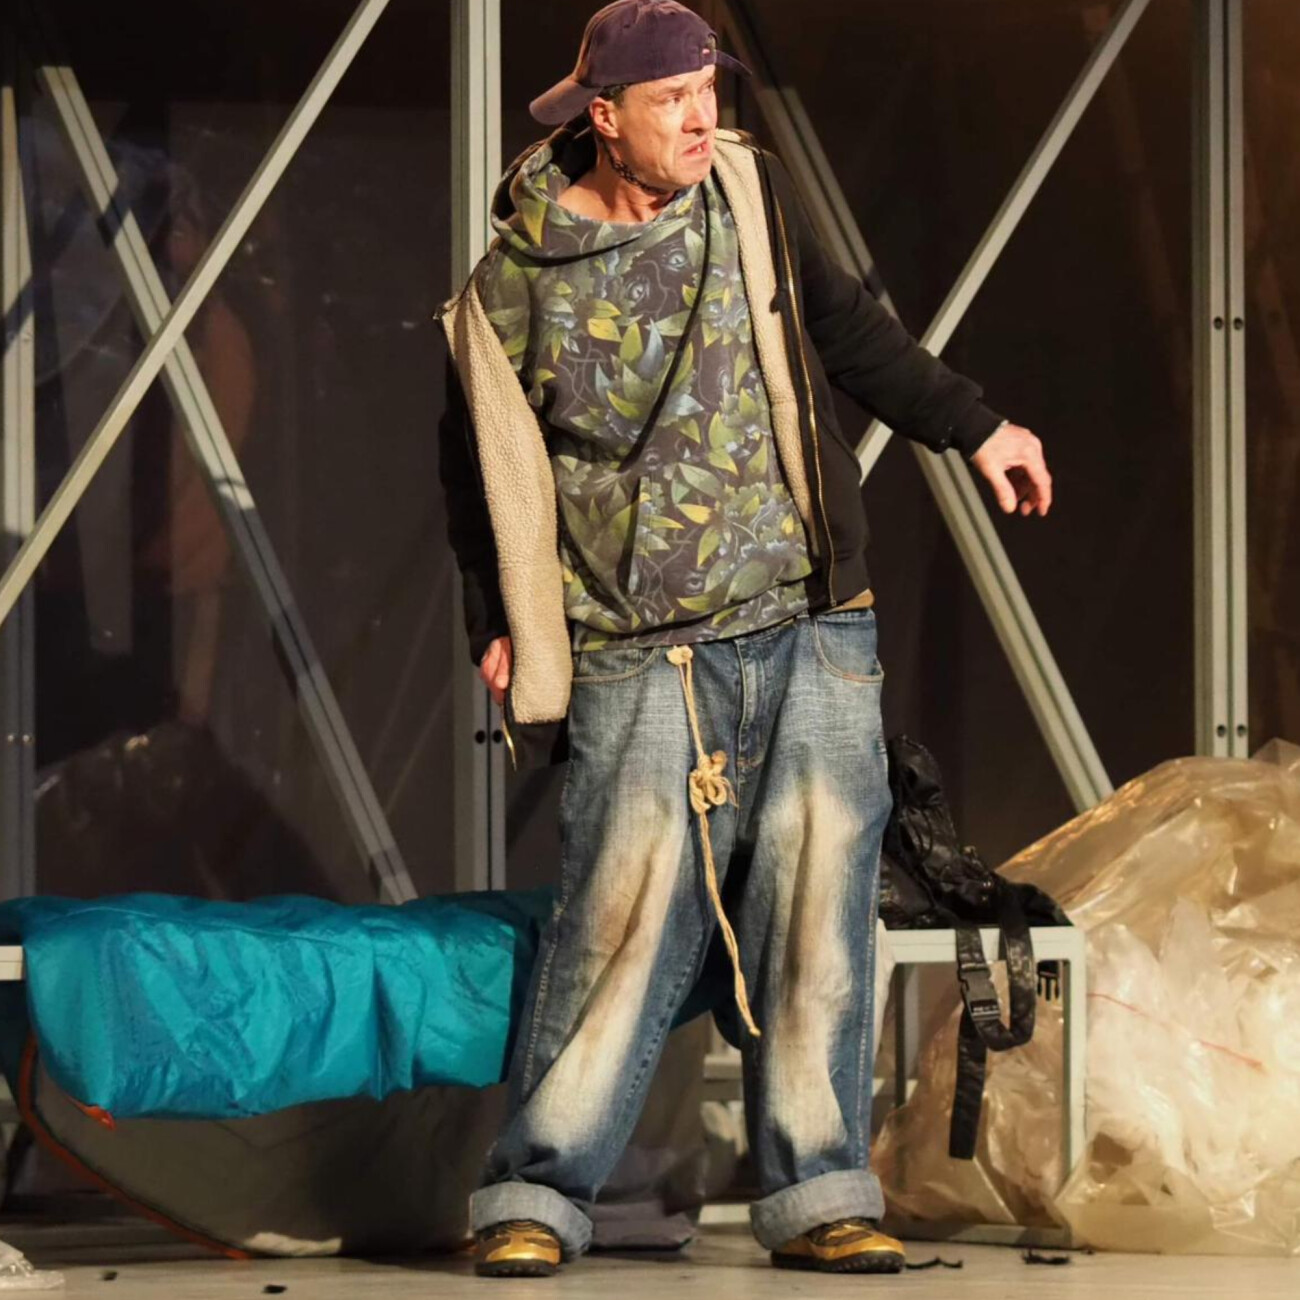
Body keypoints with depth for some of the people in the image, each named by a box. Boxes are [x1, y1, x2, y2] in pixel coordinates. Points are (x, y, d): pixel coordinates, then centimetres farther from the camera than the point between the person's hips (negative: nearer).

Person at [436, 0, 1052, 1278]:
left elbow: (846, 329, 23)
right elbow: (483, 466, 9)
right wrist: (496, 622, 6)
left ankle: (817, 1197, 6)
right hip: (642, 657, -4)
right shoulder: (514, 285, -4)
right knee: (626, 910, -11)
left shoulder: (749, 197, 7)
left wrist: (970, 426, 28)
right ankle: (535, 1195, 0)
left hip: (810, 630, 4)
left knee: (817, 899, -1)